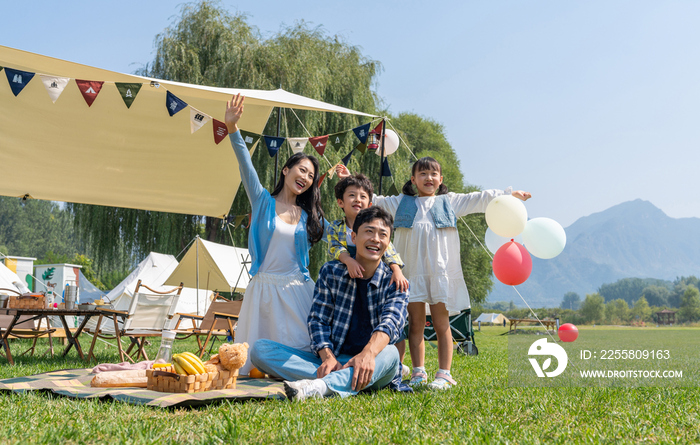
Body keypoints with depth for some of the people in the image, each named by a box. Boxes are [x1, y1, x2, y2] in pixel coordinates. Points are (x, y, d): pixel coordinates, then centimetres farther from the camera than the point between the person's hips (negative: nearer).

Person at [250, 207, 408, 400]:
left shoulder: (395, 283, 1)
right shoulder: (331, 272, 6)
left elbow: (391, 322, -19)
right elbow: (318, 320, 0)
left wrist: (368, 354, -41)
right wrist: (328, 358, -21)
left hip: (372, 363, -2)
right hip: (334, 361, 2)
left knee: (390, 353, -38)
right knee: (260, 349, -17)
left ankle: (320, 386, -58)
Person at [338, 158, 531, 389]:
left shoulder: (450, 202, 15)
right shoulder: (401, 203, 16)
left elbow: (480, 199, 16)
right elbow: (372, 199, 19)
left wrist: (509, 195, 13)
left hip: (441, 272, -1)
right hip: (412, 272, 1)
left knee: (441, 323, 0)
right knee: (415, 323, 3)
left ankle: (444, 373, 4)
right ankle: (418, 372, 10)